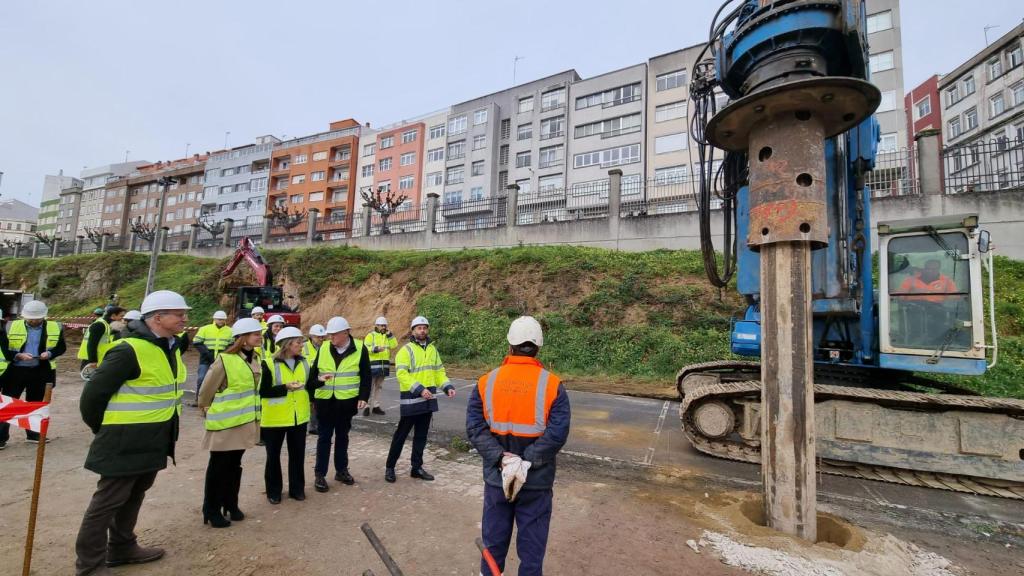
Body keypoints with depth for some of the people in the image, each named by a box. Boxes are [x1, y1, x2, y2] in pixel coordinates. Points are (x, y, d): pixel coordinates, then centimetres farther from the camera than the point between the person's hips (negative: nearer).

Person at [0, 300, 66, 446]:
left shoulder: (56, 328, -1)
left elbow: (61, 347, 7)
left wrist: (49, 353, -13)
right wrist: (18, 355, -18)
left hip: (40, 372, 1)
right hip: (15, 370, -1)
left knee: (35, 404, 13)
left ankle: (33, 433, 26)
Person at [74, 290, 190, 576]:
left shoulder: (171, 349, 6)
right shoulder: (130, 351, -23)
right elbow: (94, 392, -18)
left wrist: (167, 432, 16)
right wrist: (102, 429, -4)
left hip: (154, 442, 9)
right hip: (125, 442, -9)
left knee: (134, 496, 22)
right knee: (108, 501, 7)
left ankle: (122, 548, 39)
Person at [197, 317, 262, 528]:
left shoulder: (255, 358, 3)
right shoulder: (225, 360, -20)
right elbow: (206, 391, -9)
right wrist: (207, 410, 5)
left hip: (245, 420, 7)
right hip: (225, 422, -6)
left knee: (235, 465, 18)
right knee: (219, 466, 8)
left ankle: (231, 505, 32)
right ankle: (212, 510, 23)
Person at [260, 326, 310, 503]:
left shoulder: (303, 362, 3)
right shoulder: (269, 364, -13)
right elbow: (263, 391, -14)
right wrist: (286, 387, -25)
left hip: (299, 417, 4)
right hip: (275, 418, -4)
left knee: (298, 454, 12)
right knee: (273, 455, 12)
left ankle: (297, 488, 27)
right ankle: (273, 491, 29)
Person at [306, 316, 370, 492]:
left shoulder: (359, 349, -7)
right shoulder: (323, 348, -2)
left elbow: (365, 376, -4)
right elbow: (313, 372, 4)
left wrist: (363, 397, -9)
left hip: (347, 401, 0)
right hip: (325, 401, 0)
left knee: (342, 436, 14)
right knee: (324, 437, 8)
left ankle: (341, 470, 29)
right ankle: (319, 474, 19)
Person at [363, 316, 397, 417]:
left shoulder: (387, 336, 15)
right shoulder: (370, 335, -2)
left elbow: (394, 346, 2)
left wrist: (390, 335, -6)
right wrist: (376, 349, -26)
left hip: (383, 366, 5)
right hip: (373, 365, -5)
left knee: (379, 387, 12)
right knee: (370, 387, -3)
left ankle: (376, 406, 19)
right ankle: (366, 406, 3)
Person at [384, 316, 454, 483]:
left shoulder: (432, 349, 11)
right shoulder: (406, 350, -10)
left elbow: (439, 371, 16)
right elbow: (402, 374, -19)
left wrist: (447, 387, 0)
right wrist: (419, 389, -27)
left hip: (428, 399, 6)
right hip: (411, 399, -6)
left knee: (421, 435, 14)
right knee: (401, 434, 5)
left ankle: (417, 468, 26)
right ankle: (390, 467, 20)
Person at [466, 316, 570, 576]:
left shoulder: (486, 382, -5)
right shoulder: (553, 385, -11)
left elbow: (475, 427, -11)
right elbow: (557, 433, -19)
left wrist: (502, 459, -13)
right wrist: (527, 462, -15)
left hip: (496, 477, 2)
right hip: (537, 481, -2)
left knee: (494, 541, 21)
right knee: (532, 545, 16)